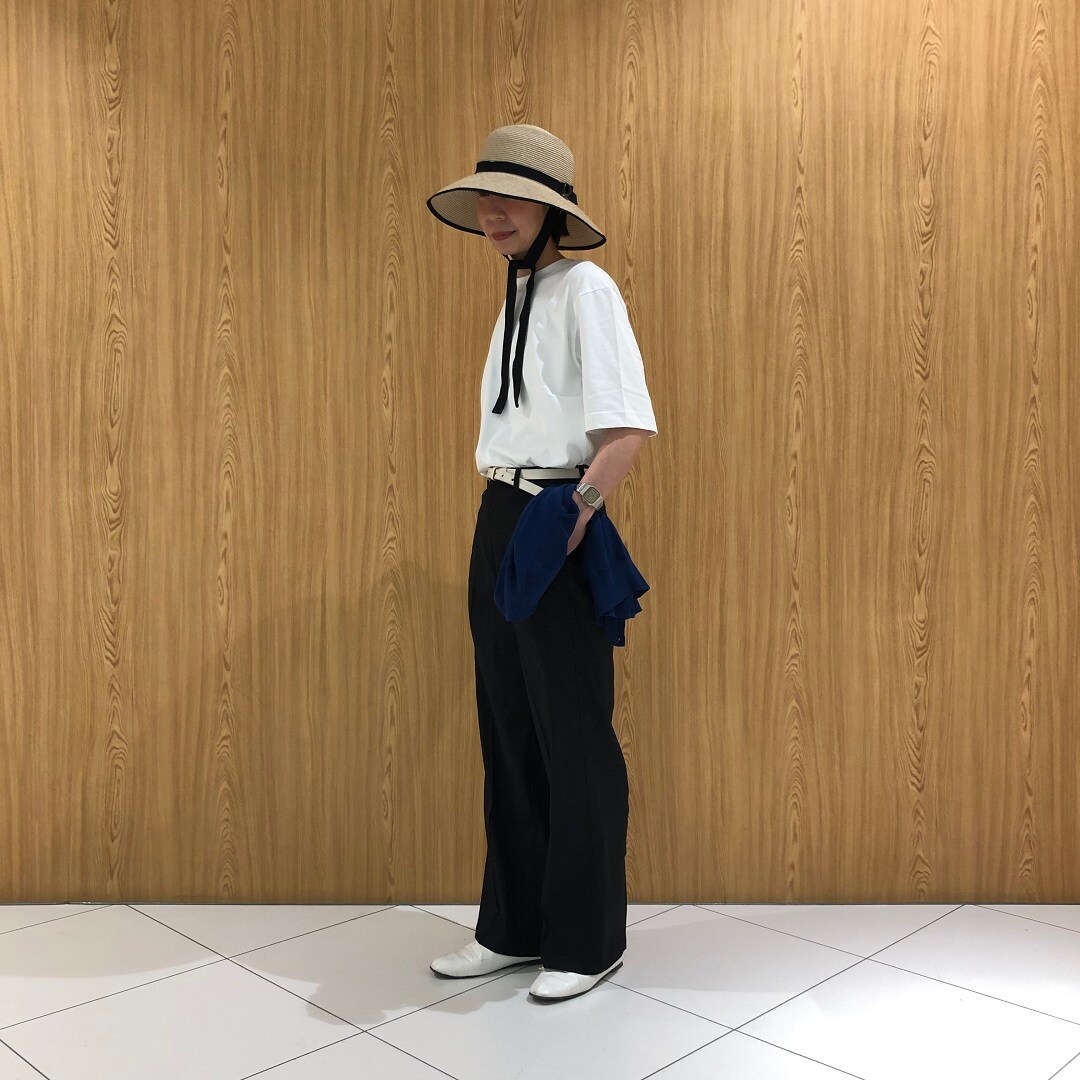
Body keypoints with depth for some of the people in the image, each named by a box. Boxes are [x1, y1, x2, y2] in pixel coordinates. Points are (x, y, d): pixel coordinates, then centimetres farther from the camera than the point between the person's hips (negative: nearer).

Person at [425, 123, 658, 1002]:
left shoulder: (584, 287, -7)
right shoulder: (516, 297, 17)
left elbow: (630, 426, -17)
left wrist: (572, 518, -22)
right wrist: (504, 521, 10)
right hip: (498, 518, 8)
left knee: (573, 735, 1)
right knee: (507, 728, 13)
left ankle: (587, 940, 17)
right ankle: (515, 926, 27)